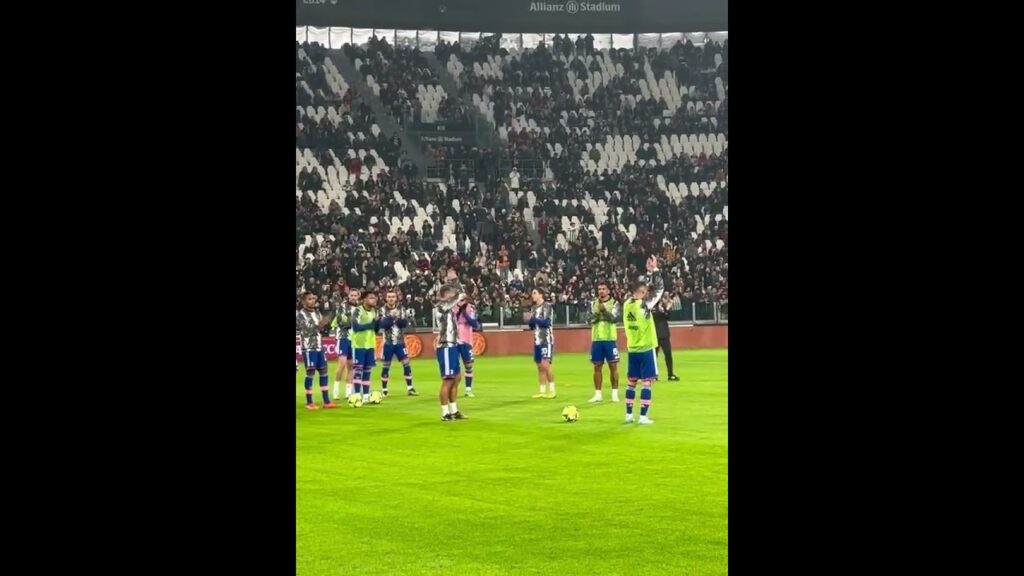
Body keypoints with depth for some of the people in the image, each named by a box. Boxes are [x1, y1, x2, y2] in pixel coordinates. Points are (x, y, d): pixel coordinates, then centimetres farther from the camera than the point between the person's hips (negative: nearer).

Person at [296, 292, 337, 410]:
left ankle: (326, 401, 11)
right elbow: (306, 332, -17)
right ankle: (309, 402, 3)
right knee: (310, 373, -4)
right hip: (309, 348, -7)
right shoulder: (300, 315, -9)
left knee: (324, 372, 6)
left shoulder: (317, 312, 13)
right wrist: (318, 326, -26)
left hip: (319, 347, 7)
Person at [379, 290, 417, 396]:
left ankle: (410, 388, -1)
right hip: (388, 343, -1)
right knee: (386, 366, 3)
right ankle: (384, 390, 13)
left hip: (400, 342, 2)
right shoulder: (382, 310, -2)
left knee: (406, 363, -5)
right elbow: (383, 324, -15)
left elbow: (405, 323, -8)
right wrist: (391, 317, -24)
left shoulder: (402, 309, 4)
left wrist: (397, 318, -25)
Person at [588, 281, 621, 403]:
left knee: (613, 366, 0)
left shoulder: (614, 303, -1)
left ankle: (615, 393, 6)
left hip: (610, 339, -3)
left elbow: (615, 319, -14)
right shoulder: (593, 304, 8)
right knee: (597, 367, 6)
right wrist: (598, 311, -20)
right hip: (596, 339, 3)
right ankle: (597, 394, 11)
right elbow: (591, 319, -4)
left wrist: (604, 310, -24)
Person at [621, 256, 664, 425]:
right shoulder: (644, 304, -16)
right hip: (646, 349, -6)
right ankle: (643, 416, -7)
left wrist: (649, 272, 13)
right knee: (646, 382, -3)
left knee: (631, 382, 12)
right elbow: (659, 288, -10)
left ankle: (629, 414, 15)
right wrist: (654, 270, -2)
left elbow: (640, 288, 16)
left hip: (632, 349, 6)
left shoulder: (626, 304, 3)